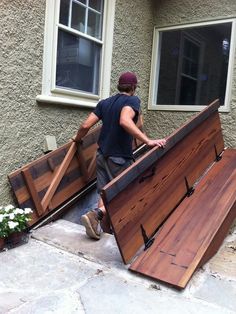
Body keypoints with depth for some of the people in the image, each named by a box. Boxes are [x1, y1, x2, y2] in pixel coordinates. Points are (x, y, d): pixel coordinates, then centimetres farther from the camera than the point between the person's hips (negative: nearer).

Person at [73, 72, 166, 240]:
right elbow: (125, 121, -29)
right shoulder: (132, 100, -7)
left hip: (102, 155, 7)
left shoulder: (104, 103, 11)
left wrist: (77, 139, 24)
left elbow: (86, 125, 4)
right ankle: (96, 214, -17)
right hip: (120, 157, -6)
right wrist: (148, 141, -36)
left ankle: (106, 230, 9)